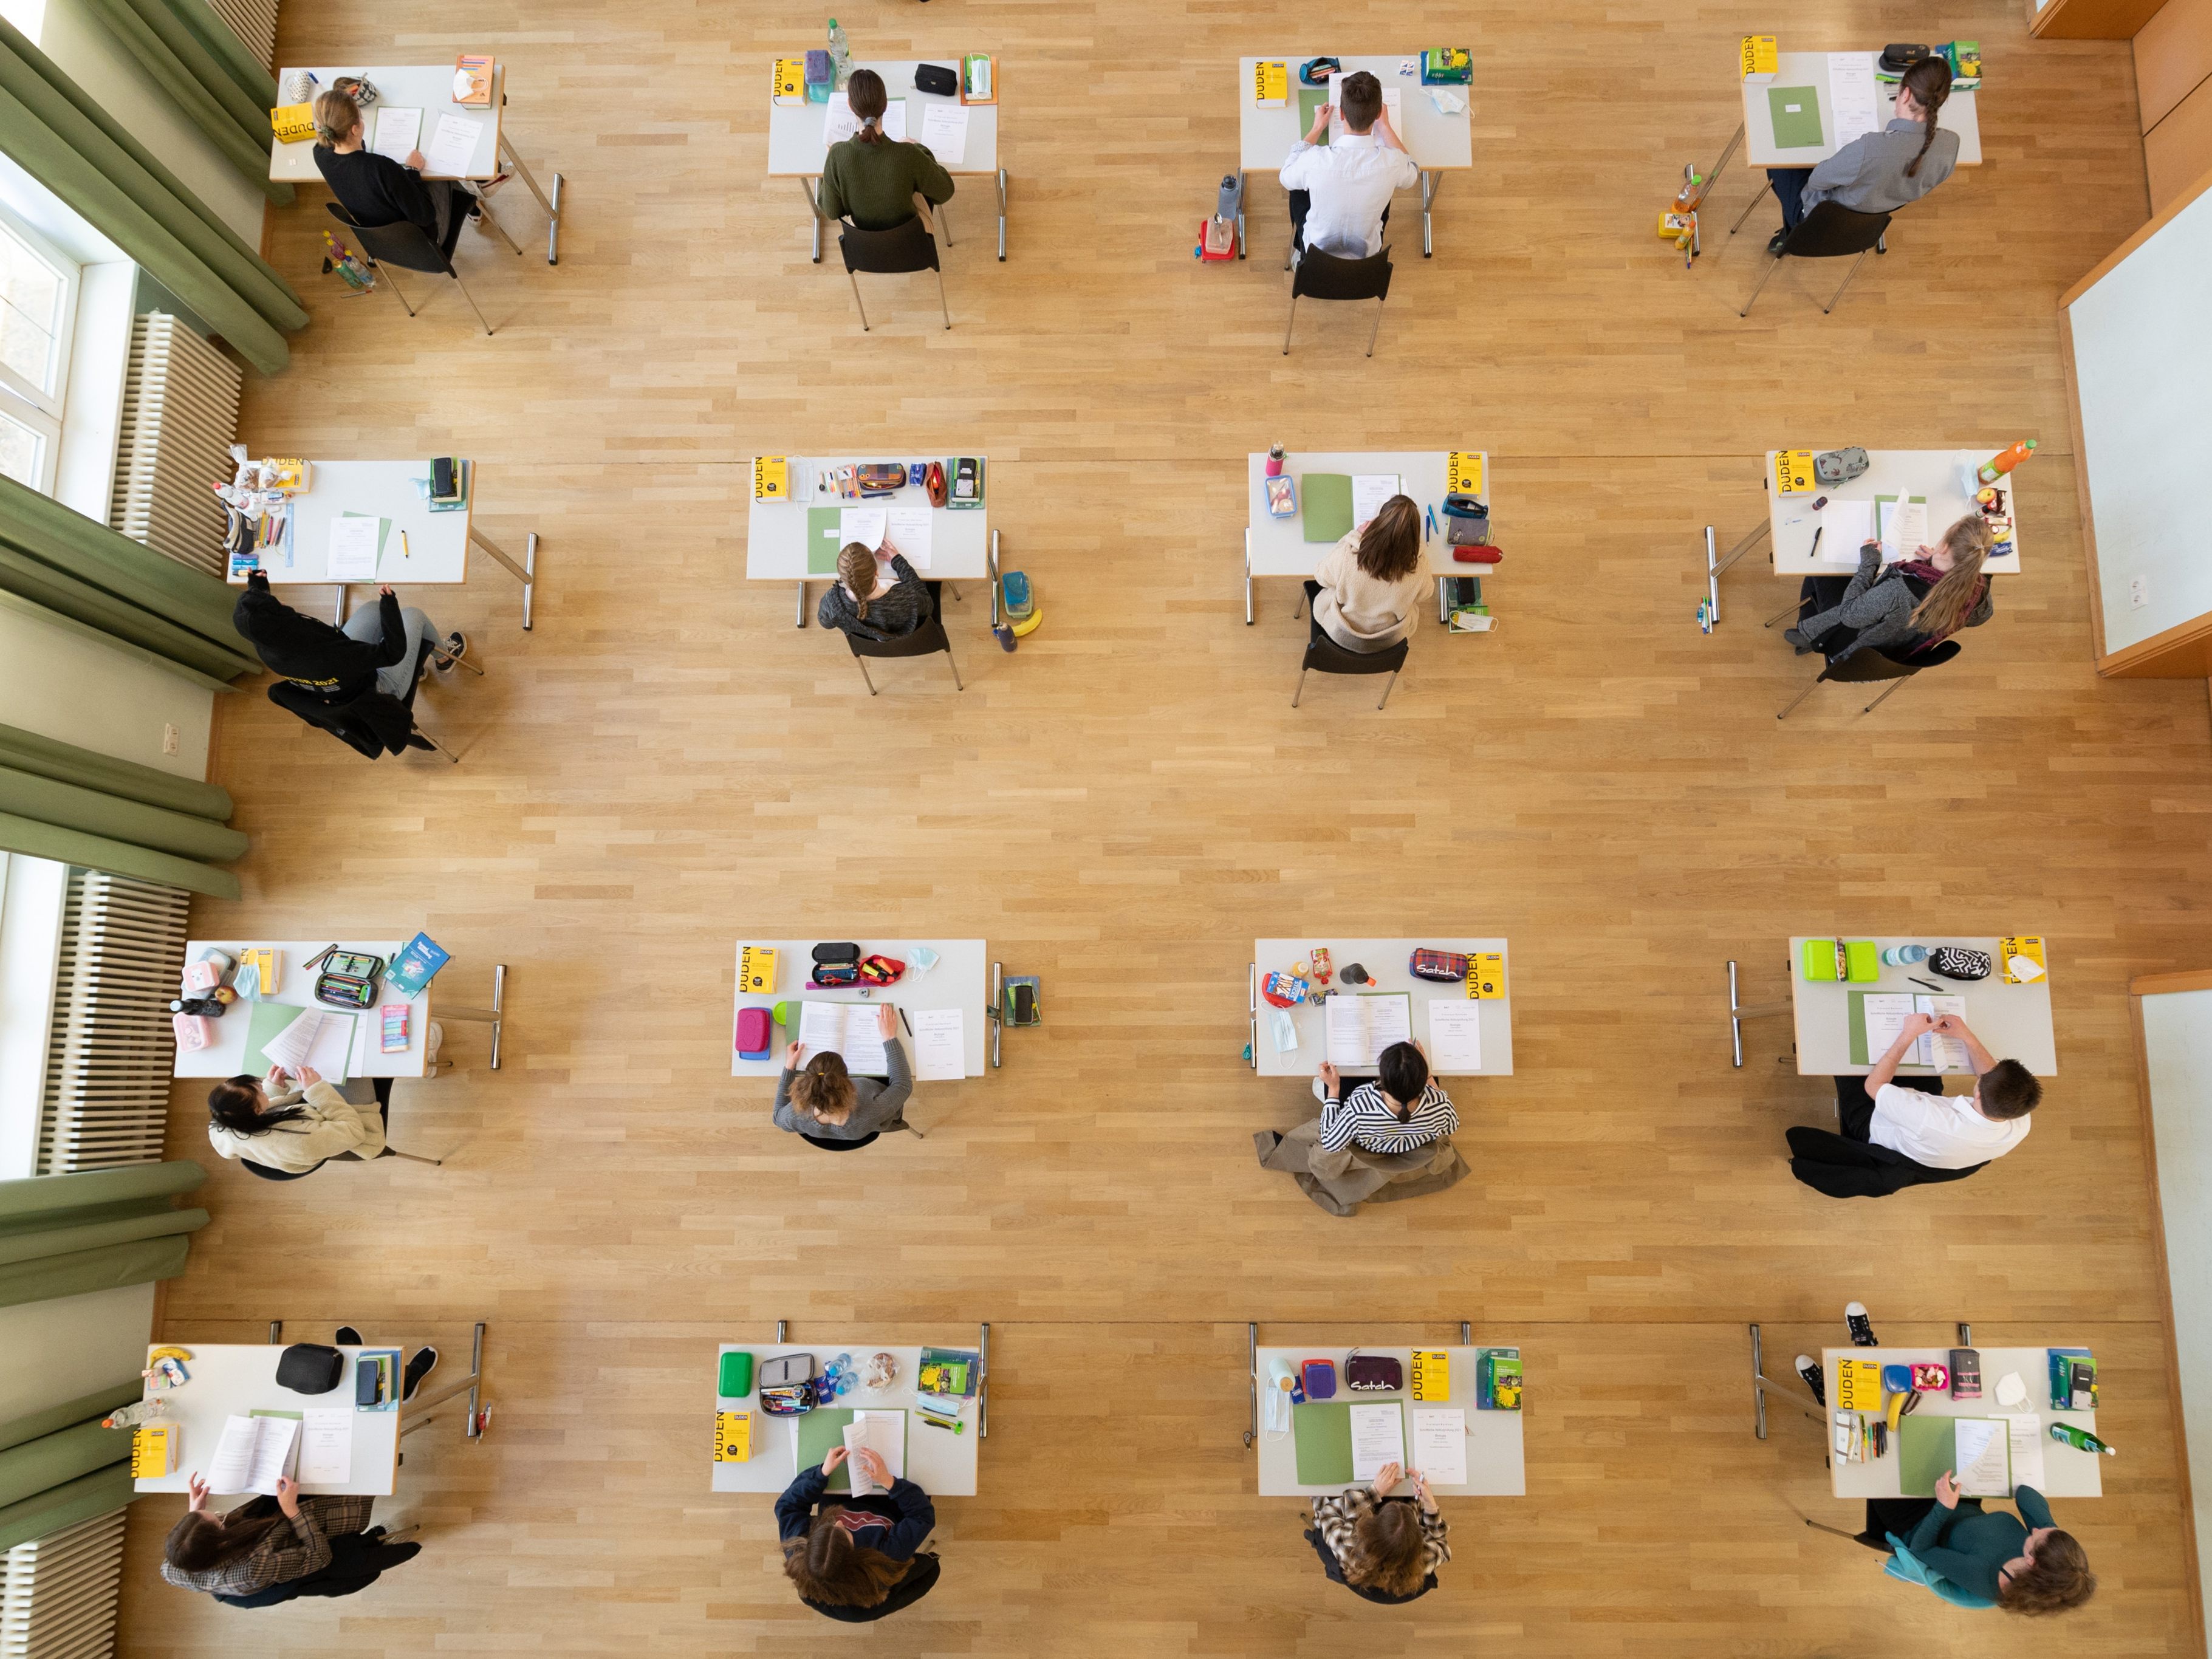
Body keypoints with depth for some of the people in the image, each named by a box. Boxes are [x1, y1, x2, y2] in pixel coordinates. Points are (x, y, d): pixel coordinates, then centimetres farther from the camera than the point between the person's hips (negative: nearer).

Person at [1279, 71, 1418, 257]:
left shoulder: (1316, 159, -32)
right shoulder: (1392, 162, -28)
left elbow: (1286, 178, -7)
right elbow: (1412, 177, 0)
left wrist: (1317, 129, 1)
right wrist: (1385, 127, 4)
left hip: (1318, 251, -1)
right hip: (1367, 254, 1)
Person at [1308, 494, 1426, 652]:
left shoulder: (1346, 556, -37)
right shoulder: (1415, 571, -33)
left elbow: (1322, 577, -12)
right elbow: (1423, 593, -6)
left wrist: (1355, 536, -12)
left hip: (1341, 635, -1)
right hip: (1389, 641, 1)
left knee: (1314, 585, 31)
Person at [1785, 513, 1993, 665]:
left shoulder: (1899, 593, -45)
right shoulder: (1977, 590, -26)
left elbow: (1849, 615, -28)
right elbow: (1978, 618, -1)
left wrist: (1869, 563, -18)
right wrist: (1937, 566, -3)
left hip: (1855, 653, -5)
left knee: (1820, 572, 14)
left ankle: (1809, 636, 36)